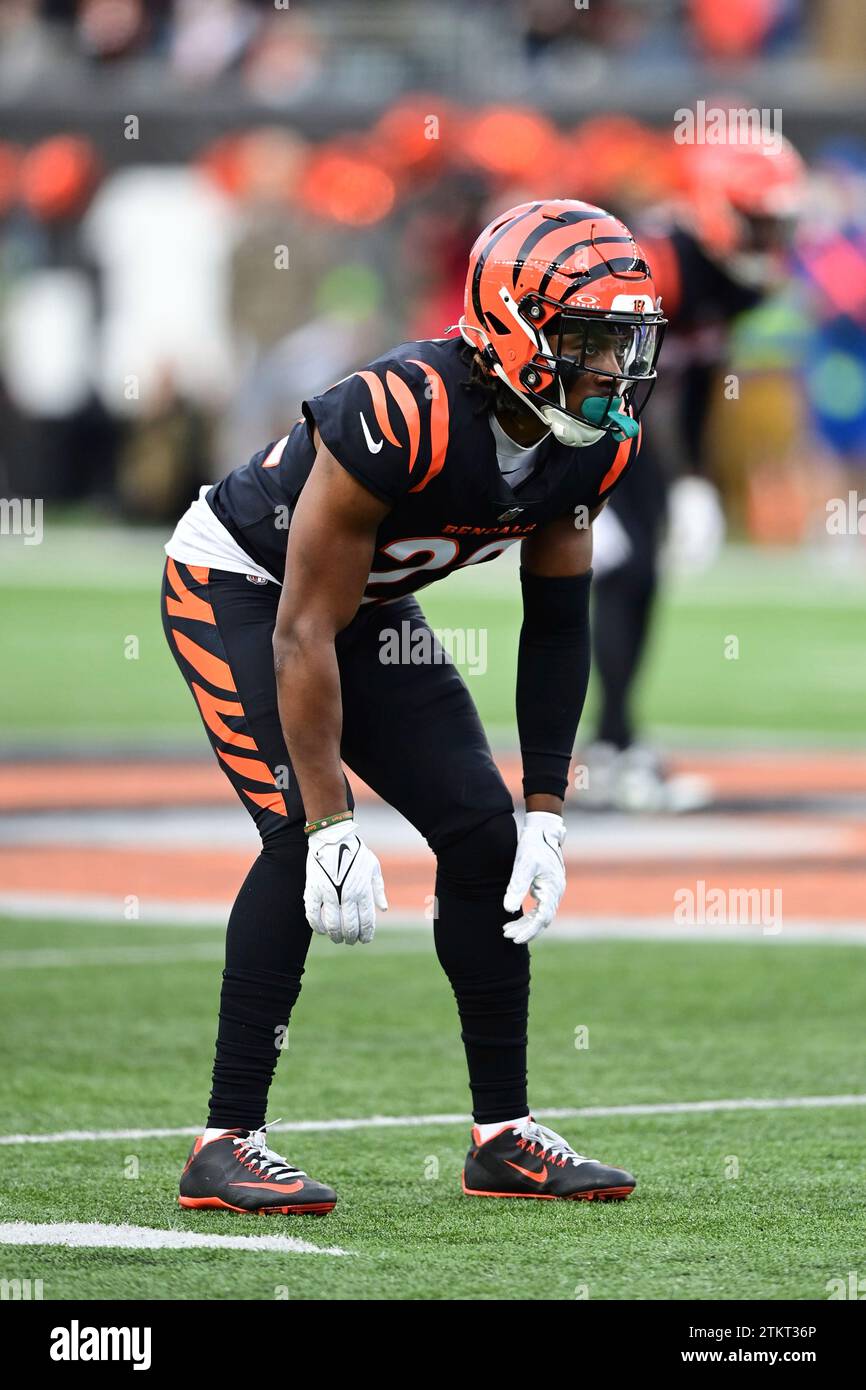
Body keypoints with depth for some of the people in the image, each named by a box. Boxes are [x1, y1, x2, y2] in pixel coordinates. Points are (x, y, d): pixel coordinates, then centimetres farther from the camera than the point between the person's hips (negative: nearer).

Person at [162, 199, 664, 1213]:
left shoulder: (595, 443, -15)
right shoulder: (406, 417, -37)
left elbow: (555, 624, -2)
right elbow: (304, 633, -32)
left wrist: (547, 812, -5)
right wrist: (333, 827, -33)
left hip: (372, 607, 8)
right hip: (239, 586, -7)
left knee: (483, 835, 1)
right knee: (302, 835, -22)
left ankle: (503, 1135, 10)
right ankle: (227, 1146, -18)